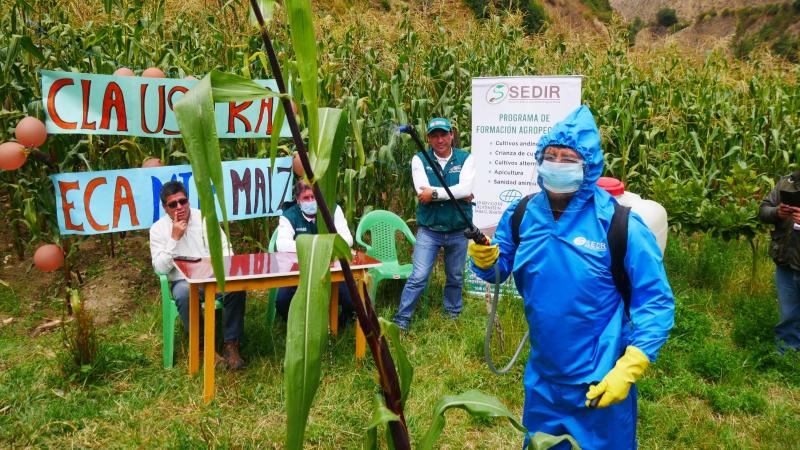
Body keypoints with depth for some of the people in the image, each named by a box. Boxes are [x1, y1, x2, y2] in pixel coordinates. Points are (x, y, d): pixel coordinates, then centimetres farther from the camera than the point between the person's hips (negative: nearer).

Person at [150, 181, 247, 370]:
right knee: (184, 294, -37)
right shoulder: (158, 229, 2)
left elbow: (225, 248, 7)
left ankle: (231, 344, -20)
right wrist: (174, 238, -14)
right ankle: (202, 346, -21)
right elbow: (160, 268, -7)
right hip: (183, 281, -2)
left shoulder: (204, 218, 7)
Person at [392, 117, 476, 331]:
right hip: (429, 230, -2)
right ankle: (401, 320, 1)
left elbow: (466, 188, -16)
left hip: (458, 231, 2)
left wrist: (435, 193, -19)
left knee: (455, 277, 16)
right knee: (418, 277, -7)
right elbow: (422, 191, -16)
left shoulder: (466, 159, -1)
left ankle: (453, 316, 34)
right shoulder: (420, 160, -2)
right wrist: (456, 194, -15)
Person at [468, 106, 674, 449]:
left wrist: (628, 370, -21)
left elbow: (656, 302, -15)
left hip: (601, 382, -4)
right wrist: (485, 259, -16)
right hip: (541, 378, 4)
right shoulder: (521, 215, -5)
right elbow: (500, 269, 8)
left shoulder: (619, 224, -19)